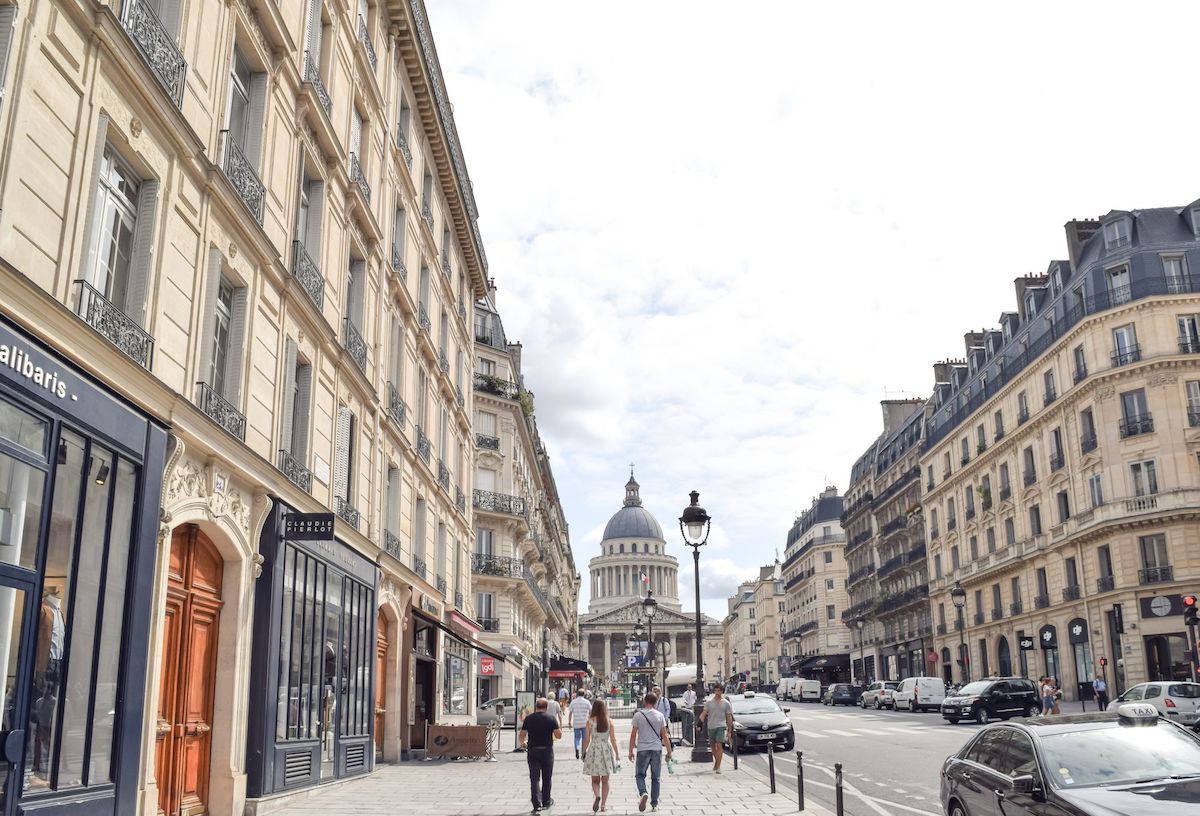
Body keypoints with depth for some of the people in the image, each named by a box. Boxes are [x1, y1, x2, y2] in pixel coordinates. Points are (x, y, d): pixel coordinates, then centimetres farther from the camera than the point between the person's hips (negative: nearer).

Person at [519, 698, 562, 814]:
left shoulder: (528, 719, -1)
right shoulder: (551, 719, -7)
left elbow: (521, 735, 4)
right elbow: (558, 735, -7)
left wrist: (523, 743, 24)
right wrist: (559, 729, 13)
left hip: (532, 751, 0)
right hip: (547, 751, 0)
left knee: (534, 779, 1)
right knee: (546, 778, 15)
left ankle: (537, 805, -8)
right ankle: (546, 802, 26)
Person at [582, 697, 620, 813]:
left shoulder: (590, 722, -5)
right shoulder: (609, 722, -2)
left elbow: (586, 739, -3)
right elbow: (613, 740, -1)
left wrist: (584, 753, 9)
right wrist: (617, 755, 6)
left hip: (593, 751, -1)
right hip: (607, 751, 1)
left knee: (595, 780, 9)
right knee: (605, 781, 14)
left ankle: (597, 796, -18)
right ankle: (603, 804, 12)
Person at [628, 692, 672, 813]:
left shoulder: (638, 715, -3)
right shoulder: (660, 715, 1)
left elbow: (633, 735, -2)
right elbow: (664, 736, 3)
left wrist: (631, 751, 7)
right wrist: (669, 752, 11)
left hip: (642, 750, -1)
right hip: (657, 749, 1)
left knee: (640, 775, 11)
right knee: (656, 778, 11)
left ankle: (643, 793, -16)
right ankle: (654, 804, 12)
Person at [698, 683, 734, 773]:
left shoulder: (726, 703, 6)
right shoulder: (709, 703, 10)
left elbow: (729, 717, 7)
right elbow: (703, 714, 3)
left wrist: (730, 730, 4)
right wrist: (701, 722, -14)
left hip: (721, 726, -3)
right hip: (711, 726, 3)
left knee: (719, 745, -15)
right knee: (713, 746, 12)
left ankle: (718, 766, -15)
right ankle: (716, 762, 33)